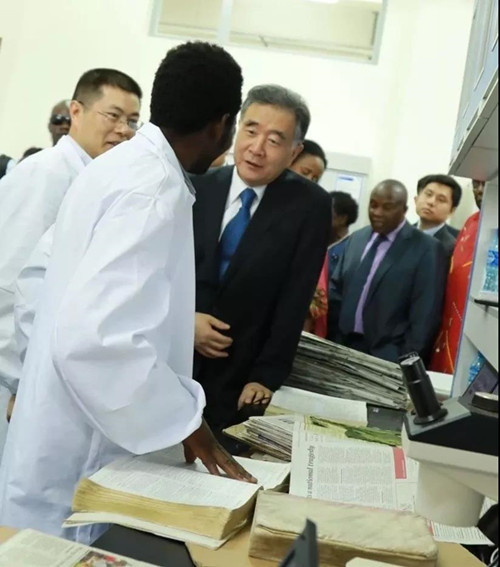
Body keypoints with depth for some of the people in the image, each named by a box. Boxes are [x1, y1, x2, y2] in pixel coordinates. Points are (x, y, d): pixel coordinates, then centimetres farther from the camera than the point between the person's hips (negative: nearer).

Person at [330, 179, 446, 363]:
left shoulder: (426, 248, -9)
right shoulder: (356, 238, 9)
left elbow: (424, 316, -10)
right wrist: (332, 342, 4)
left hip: (387, 356, -4)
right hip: (344, 346, 5)